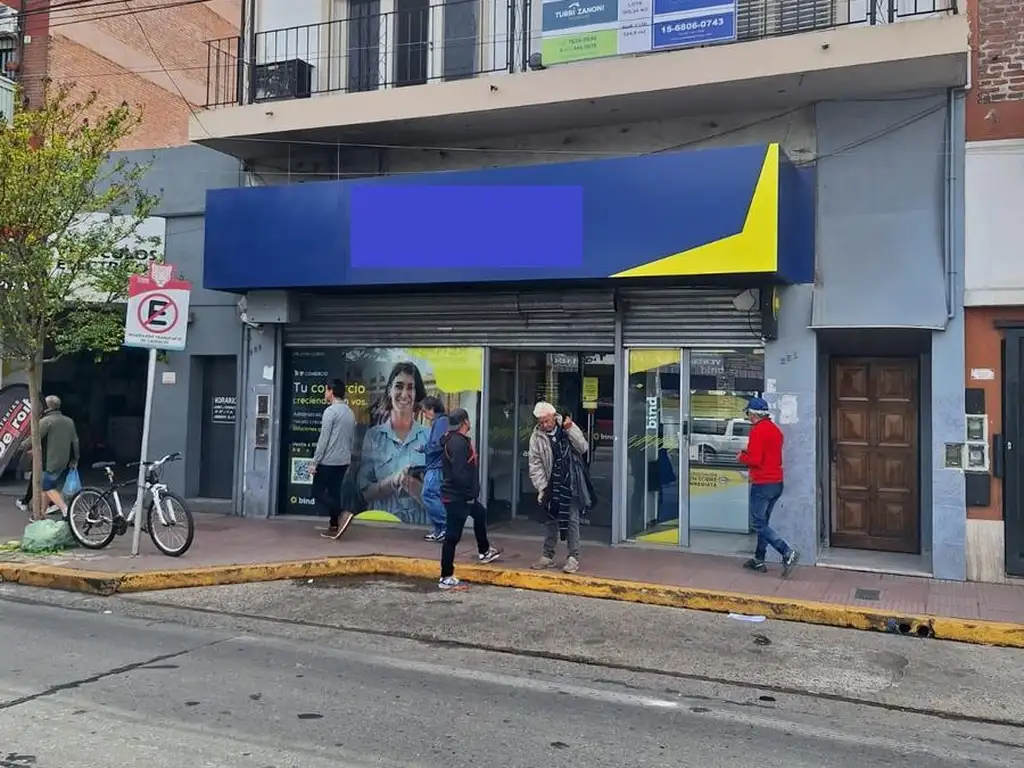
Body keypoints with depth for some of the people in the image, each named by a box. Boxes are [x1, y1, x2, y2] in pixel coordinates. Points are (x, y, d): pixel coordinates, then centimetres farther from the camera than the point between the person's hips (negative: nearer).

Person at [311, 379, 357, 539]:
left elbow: (323, 439, -16)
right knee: (334, 493, 12)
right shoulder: (350, 413, 12)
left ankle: (342, 514, -14)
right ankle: (334, 527, 10)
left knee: (318, 492, 1)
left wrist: (314, 462, -13)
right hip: (343, 461, 8)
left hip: (328, 461, -8)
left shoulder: (330, 411, -13)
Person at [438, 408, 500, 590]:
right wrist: (470, 493, -18)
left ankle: (484, 551, 49)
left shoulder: (456, 440, 12)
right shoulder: (458, 442, -21)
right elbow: (460, 473, -28)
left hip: (462, 496, 11)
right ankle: (446, 577, 2)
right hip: (456, 497, -11)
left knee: (480, 514, 31)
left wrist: (471, 493, 16)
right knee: (452, 536, -5)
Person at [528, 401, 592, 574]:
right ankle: (548, 556, 22)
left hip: (572, 482, -2)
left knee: (572, 519, -1)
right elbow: (535, 465, -2)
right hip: (551, 484, 2)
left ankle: (573, 557, 7)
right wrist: (541, 488, -8)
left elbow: (583, 448, -8)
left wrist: (570, 430, -18)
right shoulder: (536, 436, -3)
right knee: (551, 520, 11)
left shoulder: (568, 427, -3)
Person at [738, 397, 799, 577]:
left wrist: (741, 457, -3)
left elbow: (755, 459, -21)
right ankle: (759, 560, 21)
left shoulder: (757, 430, -15)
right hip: (777, 482, 9)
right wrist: (748, 453, 16)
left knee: (759, 524, -3)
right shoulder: (775, 429, 13)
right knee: (763, 522, 16)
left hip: (762, 484, -9)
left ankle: (788, 553, -13)